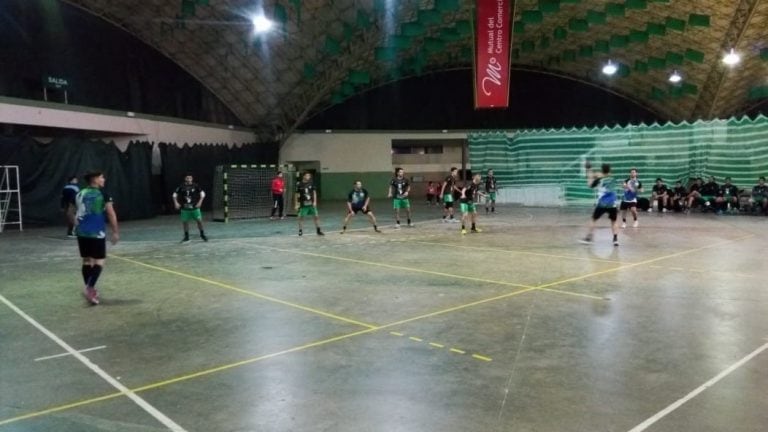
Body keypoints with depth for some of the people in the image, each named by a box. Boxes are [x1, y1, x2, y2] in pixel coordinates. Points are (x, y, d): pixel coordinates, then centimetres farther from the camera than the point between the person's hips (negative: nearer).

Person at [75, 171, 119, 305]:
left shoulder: (80, 194, 10)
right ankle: (89, 288, -17)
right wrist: (115, 232, 0)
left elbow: (79, 213, 20)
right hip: (96, 233, -6)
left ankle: (89, 289, 18)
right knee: (99, 261, -2)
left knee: (87, 261, 13)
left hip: (82, 232, 6)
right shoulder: (102, 194, -7)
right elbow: (111, 214, -7)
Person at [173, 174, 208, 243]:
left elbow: (202, 193, -2)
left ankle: (202, 235, 14)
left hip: (195, 207, -1)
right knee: (185, 222, 4)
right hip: (185, 208, 1)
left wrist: (200, 202, -11)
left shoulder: (195, 186, -5)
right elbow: (175, 194, 6)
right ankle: (186, 237, 18)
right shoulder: (181, 186, -2)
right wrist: (176, 202, -5)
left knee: (199, 220, -4)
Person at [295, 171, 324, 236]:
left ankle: (318, 230, 12)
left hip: (311, 203, 2)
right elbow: (296, 195, -2)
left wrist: (315, 201, -5)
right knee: (301, 217, 1)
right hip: (303, 204, -2)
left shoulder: (311, 183, 0)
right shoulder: (299, 184, -6)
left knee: (316, 216, 1)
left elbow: (314, 193, 4)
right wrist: (296, 204, -3)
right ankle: (300, 231, 16)